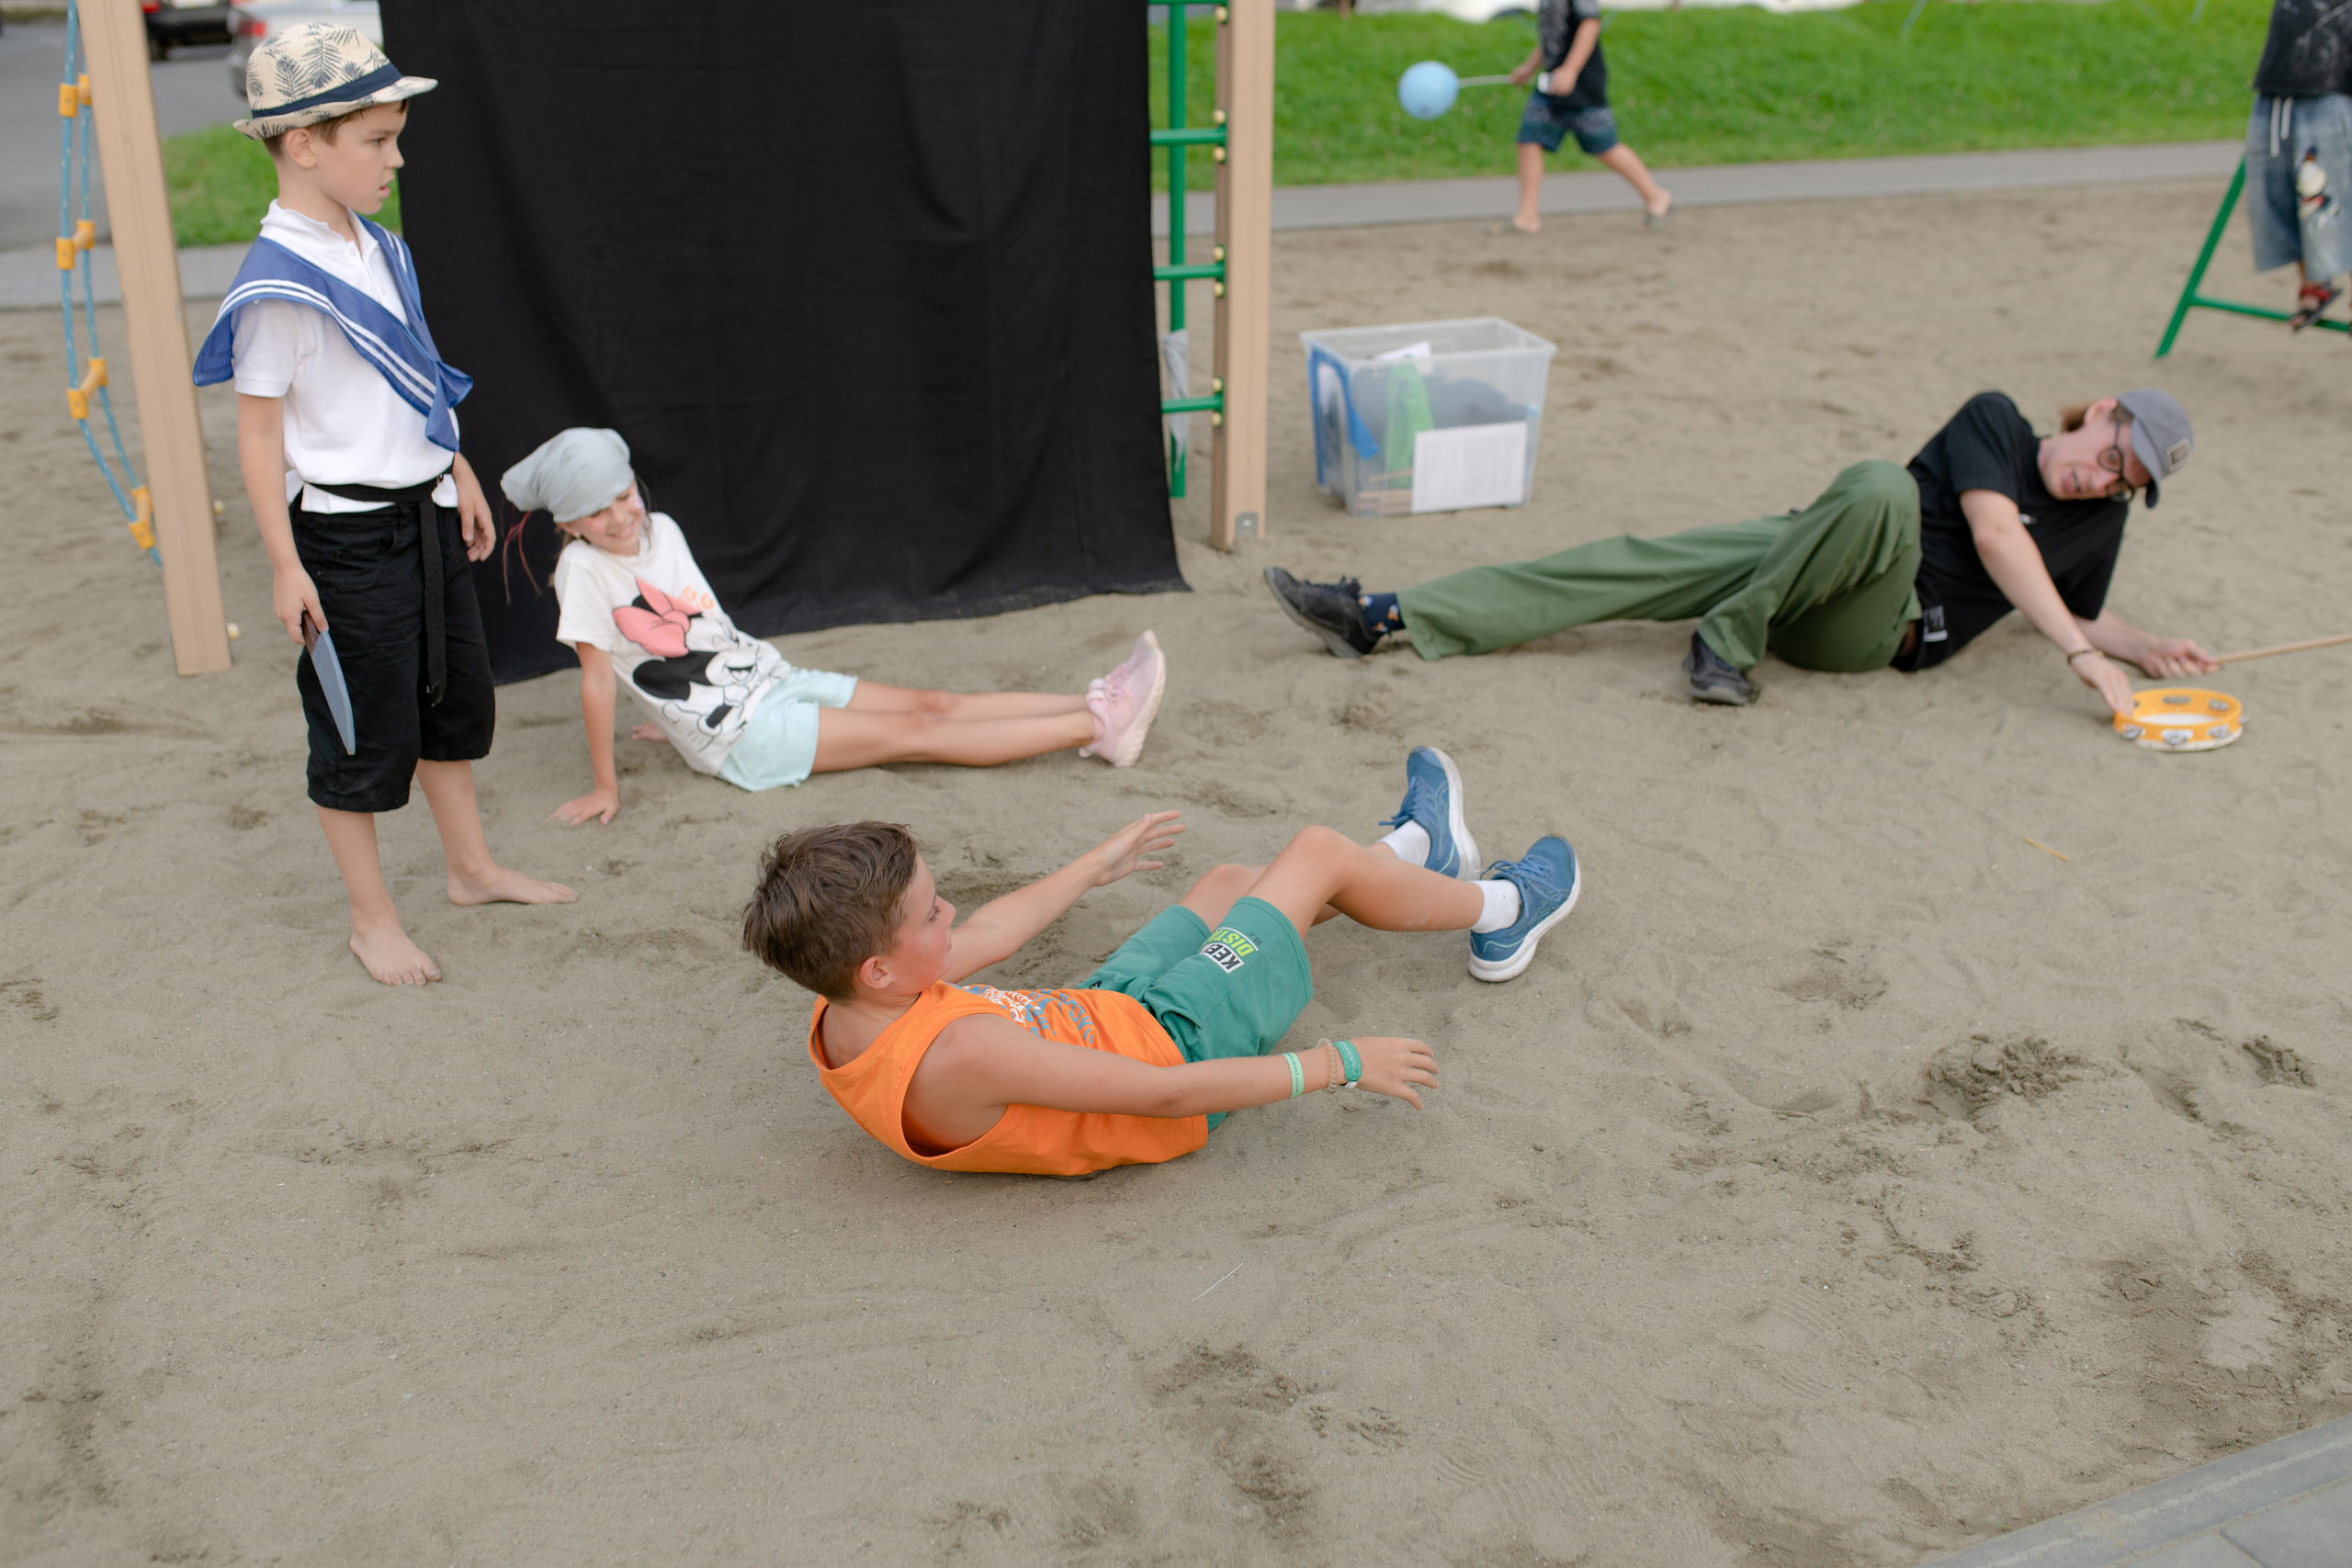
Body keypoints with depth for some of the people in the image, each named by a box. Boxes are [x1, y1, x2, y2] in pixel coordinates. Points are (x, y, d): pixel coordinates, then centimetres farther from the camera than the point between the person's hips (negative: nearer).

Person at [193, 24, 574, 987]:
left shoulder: (374, 250, 6)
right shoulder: (280, 285, -20)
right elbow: (258, 430, -17)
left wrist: (459, 476, 21)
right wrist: (285, 565, -18)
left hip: (423, 512, 9)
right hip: (346, 535, -9)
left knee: (457, 698, 19)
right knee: (369, 736, 3)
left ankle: (471, 867, 37)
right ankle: (371, 918, 20)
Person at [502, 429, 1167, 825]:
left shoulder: (661, 529, 5)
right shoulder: (584, 569, -16)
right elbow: (596, 676, -17)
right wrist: (605, 787, -15)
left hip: (769, 677, 7)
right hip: (739, 736, -7)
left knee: (936, 704, -3)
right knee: (915, 732, -11)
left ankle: (1094, 709, -6)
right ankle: (1098, 727, -15)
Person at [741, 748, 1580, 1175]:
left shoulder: (838, 1022, -12)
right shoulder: (958, 1055, -40)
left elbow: (987, 936, 5)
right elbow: (1165, 1094, -33)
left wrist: (1097, 864, 21)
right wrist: (1340, 1062, -24)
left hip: (1105, 1010, 8)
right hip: (1175, 1051, -8)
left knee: (1229, 884, 26)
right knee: (1318, 850, 3)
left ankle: (1417, 853, 54)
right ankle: (1497, 910, 32)